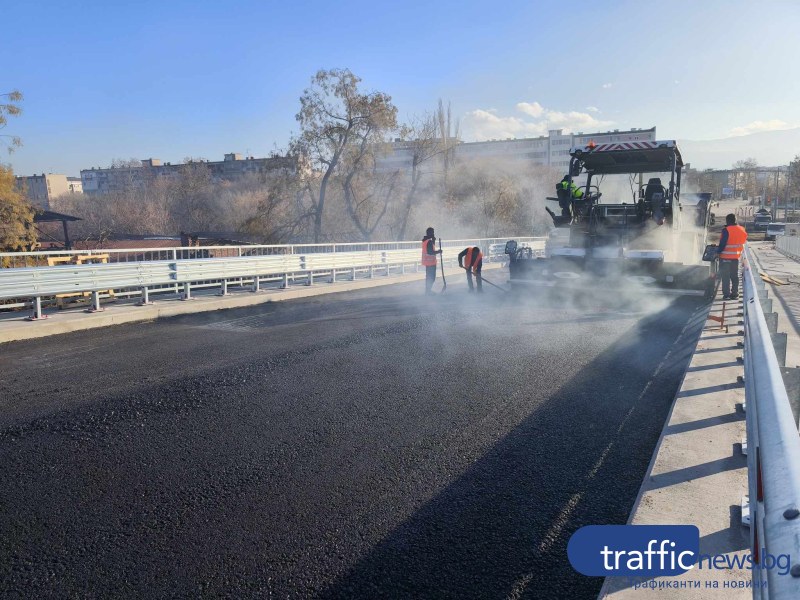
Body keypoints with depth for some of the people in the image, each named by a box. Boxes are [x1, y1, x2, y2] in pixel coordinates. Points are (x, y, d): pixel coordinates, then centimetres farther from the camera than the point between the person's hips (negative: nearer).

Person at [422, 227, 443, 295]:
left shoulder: (425, 240, 10)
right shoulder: (430, 241, -19)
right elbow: (430, 252, -25)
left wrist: (433, 240, 13)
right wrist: (438, 252, -12)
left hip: (427, 261, 10)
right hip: (431, 262, -10)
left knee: (429, 276, 19)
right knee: (431, 277, -4)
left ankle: (428, 290, 26)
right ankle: (428, 290, -2)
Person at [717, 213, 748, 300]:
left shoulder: (726, 230, -17)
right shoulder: (742, 230, 5)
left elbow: (723, 243, -19)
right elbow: (742, 242, 11)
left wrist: (718, 251, -6)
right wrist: (739, 252, 19)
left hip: (725, 256, -6)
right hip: (736, 256, 6)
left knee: (725, 276, 1)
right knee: (734, 276, 14)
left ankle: (727, 294, 0)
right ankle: (735, 294, 17)